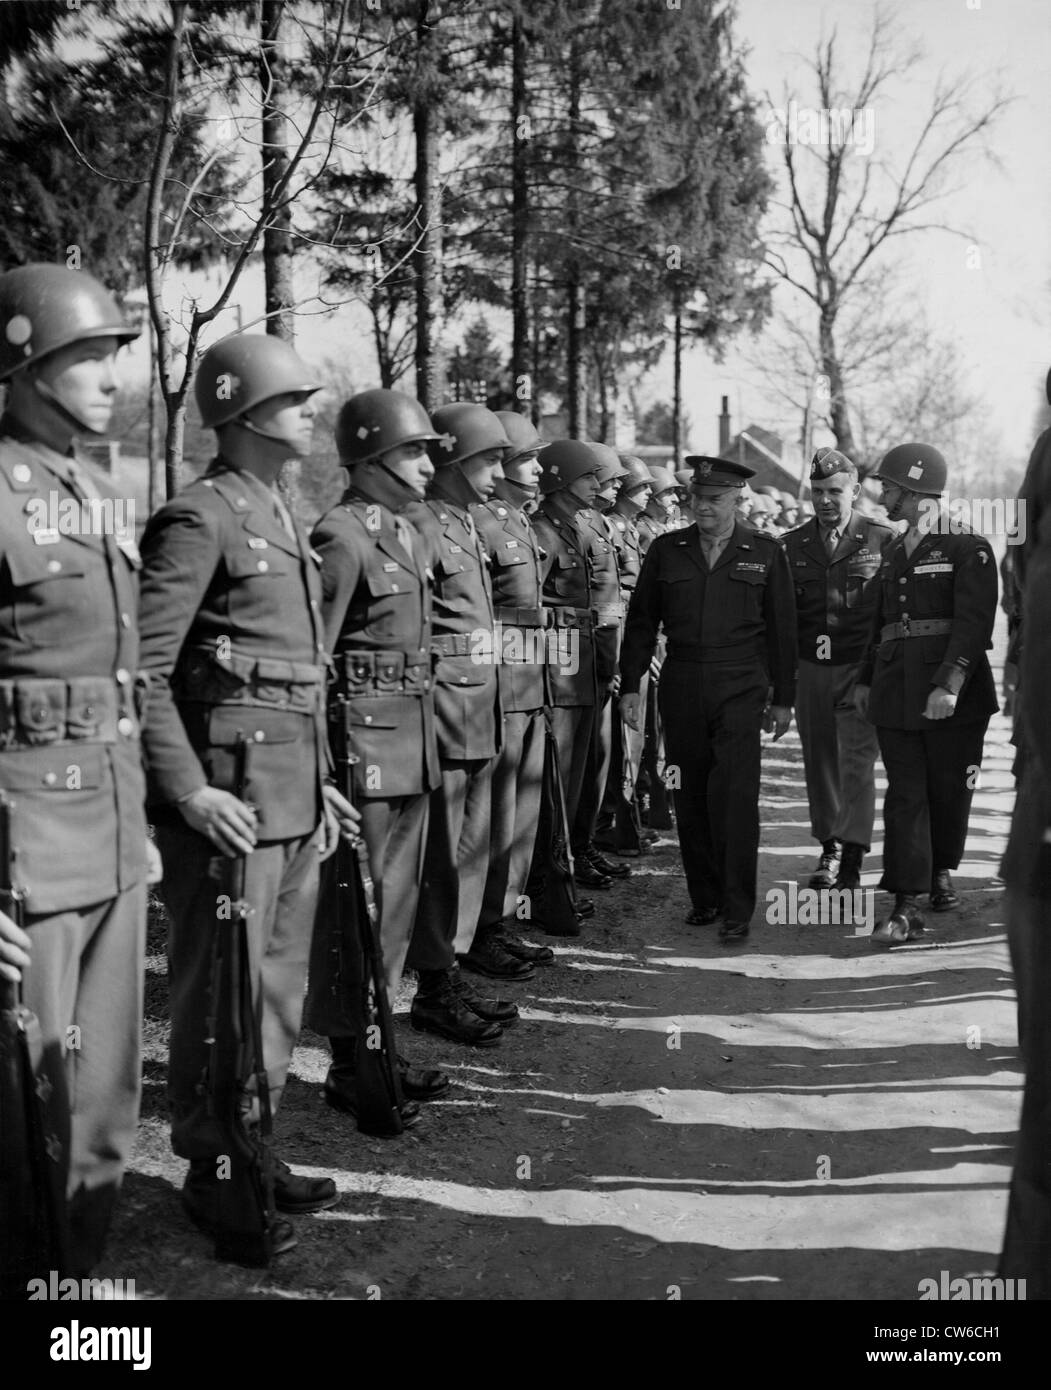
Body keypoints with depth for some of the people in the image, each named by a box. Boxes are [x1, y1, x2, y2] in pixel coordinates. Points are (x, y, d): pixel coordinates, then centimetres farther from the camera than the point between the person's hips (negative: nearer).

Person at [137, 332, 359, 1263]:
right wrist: (189, 790, -20)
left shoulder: (283, 519, 15)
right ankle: (212, 1173, 17)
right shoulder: (199, 518, -11)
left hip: (297, 792, 9)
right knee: (223, 990, 2)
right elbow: (141, 668, -17)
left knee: (280, 984, 17)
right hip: (234, 791, -9)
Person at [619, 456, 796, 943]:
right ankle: (704, 898, 19)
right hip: (682, 688, 2)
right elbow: (641, 622, 10)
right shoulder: (666, 551, 8)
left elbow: (781, 630, 7)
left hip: (741, 689, -2)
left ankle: (737, 910, -2)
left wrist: (782, 698, 6)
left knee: (735, 797, -9)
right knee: (689, 798, 6)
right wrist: (630, 685, 4)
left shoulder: (765, 554, 5)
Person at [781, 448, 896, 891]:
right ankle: (829, 849, 29)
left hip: (862, 670, -4)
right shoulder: (791, 544, 7)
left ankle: (852, 862, -9)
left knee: (857, 762, -10)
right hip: (810, 670, 4)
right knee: (819, 762, 13)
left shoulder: (883, 540, -2)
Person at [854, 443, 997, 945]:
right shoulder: (894, 550, 16)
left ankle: (942, 873, 32)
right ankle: (905, 907, -4)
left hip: (953, 694, -5)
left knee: (949, 788, 8)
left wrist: (949, 684, -24)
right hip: (896, 690, 5)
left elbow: (973, 621, -14)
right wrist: (866, 678, 17)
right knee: (905, 793, -2)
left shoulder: (968, 546, -5)